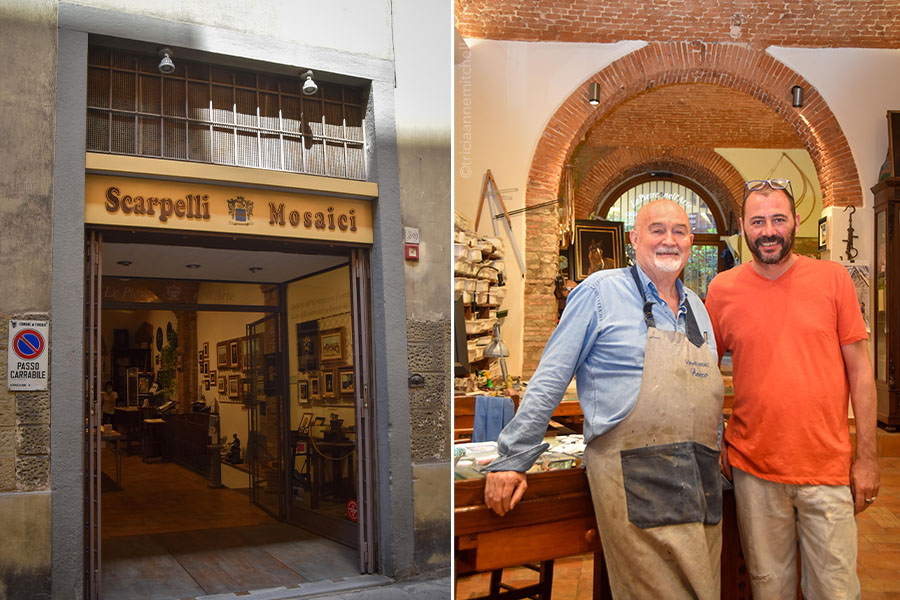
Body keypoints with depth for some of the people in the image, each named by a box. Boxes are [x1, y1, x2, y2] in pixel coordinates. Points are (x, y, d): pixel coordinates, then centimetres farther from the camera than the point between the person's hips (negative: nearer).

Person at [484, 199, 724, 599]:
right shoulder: (601, 291, -2)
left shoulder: (696, 307, 17)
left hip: (701, 485, 7)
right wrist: (512, 458, -7)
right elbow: (550, 379, -4)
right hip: (634, 480, -6)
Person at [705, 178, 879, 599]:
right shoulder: (723, 289, -1)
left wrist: (866, 457, -1)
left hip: (828, 469, 0)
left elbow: (860, 370, 1)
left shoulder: (832, 279, -2)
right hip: (753, 469, 1)